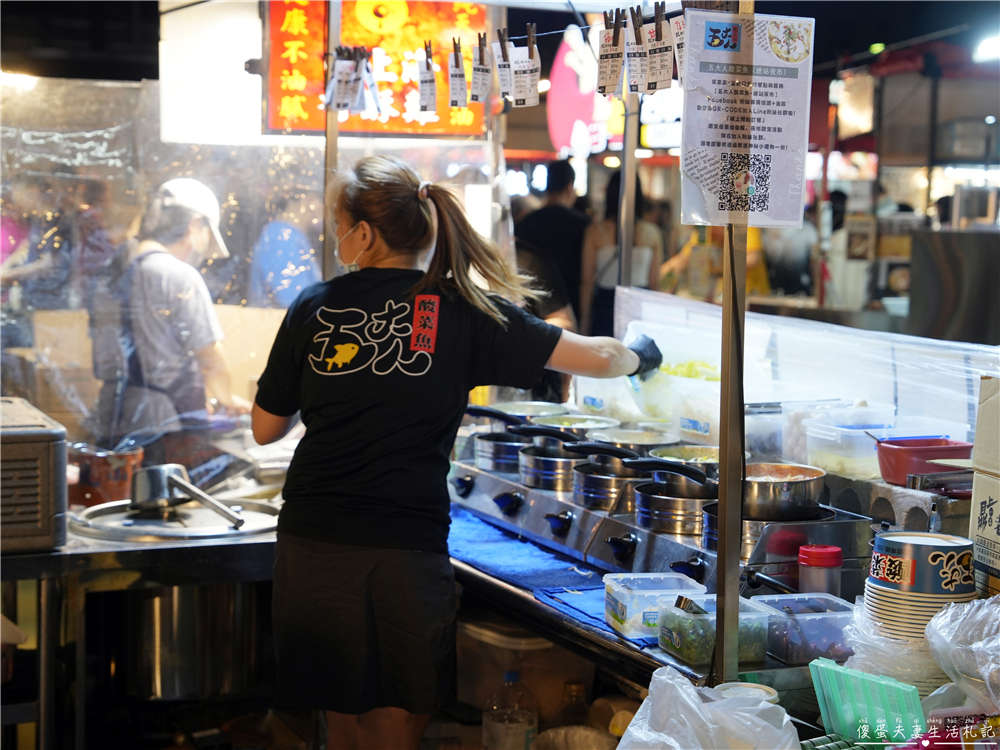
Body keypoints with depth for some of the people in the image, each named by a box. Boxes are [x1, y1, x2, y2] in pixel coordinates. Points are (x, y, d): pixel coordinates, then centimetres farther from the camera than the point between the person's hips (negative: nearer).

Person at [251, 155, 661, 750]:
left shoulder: (314, 308, 2)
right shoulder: (464, 310, -1)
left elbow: (266, 428, 10)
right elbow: (596, 357, 1)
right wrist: (640, 355, 23)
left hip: (311, 546, 2)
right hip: (405, 550, -2)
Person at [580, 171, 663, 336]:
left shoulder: (594, 232, -6)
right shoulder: (652, 233, -3)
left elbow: (587, 281, -2)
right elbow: (655, 282, 3)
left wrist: (585, 318, 6)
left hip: (605, 304, -1)